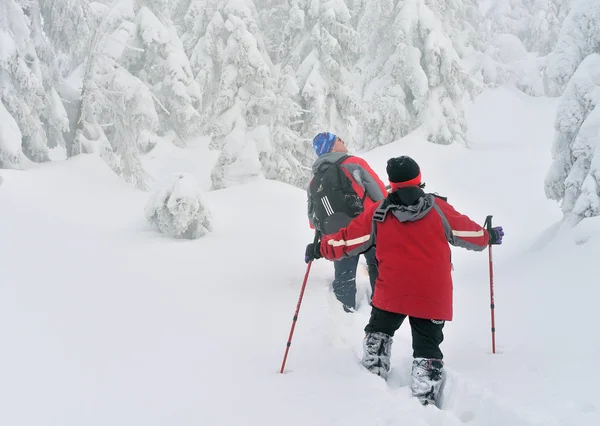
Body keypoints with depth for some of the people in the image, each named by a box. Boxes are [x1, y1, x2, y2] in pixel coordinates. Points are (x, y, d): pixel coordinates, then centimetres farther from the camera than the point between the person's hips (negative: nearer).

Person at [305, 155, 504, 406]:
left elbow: (349, 239, 3)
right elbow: (467, 232, 8)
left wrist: (320, 248, 18)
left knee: (378, 333, 25)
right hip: (432, 296, 0)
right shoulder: (438, 208, -2)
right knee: (427, 349, 8)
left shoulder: (378, 214, -2)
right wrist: (489, 237, 28)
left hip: (391, 293, 0)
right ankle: (425, 401, 2)